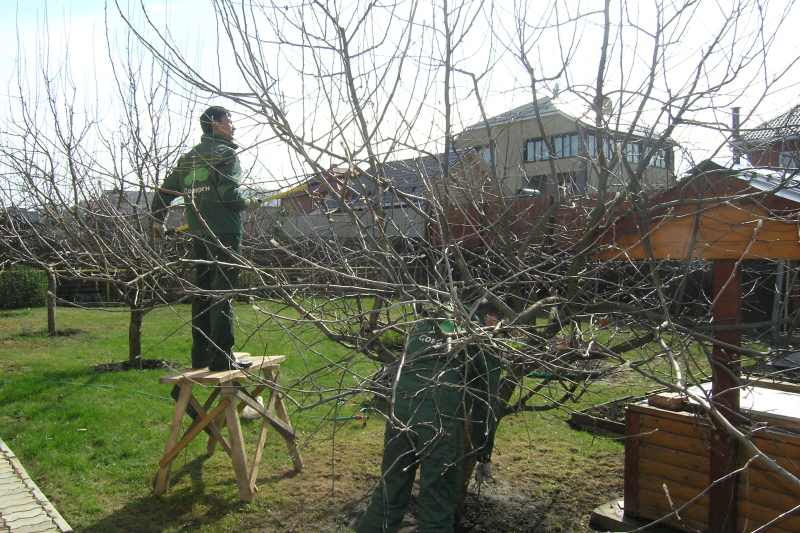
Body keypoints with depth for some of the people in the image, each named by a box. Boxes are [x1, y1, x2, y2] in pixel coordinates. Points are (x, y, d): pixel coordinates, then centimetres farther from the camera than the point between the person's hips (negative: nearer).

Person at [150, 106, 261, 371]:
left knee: (202, 293, 12)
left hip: (199, 234, 7)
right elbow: (229, 194, -16)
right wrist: (248, 204, 2)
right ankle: (221, 356, -5)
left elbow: (165, 190, 17)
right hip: (224, 233, -7)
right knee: (222, 295, -7)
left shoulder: (188, 157, 16)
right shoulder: (225, 153, -5)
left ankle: (201, 355, 18)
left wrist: (157, 219, 29)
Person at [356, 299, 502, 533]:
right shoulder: (486, 345, 12)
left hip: (399, 410, 4)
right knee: (437, 507, 10)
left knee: (388, 496, 18)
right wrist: (484, 456, 22)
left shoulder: (424, 327, 23)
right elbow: (485, 404, 12)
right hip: (442, 419, -4)